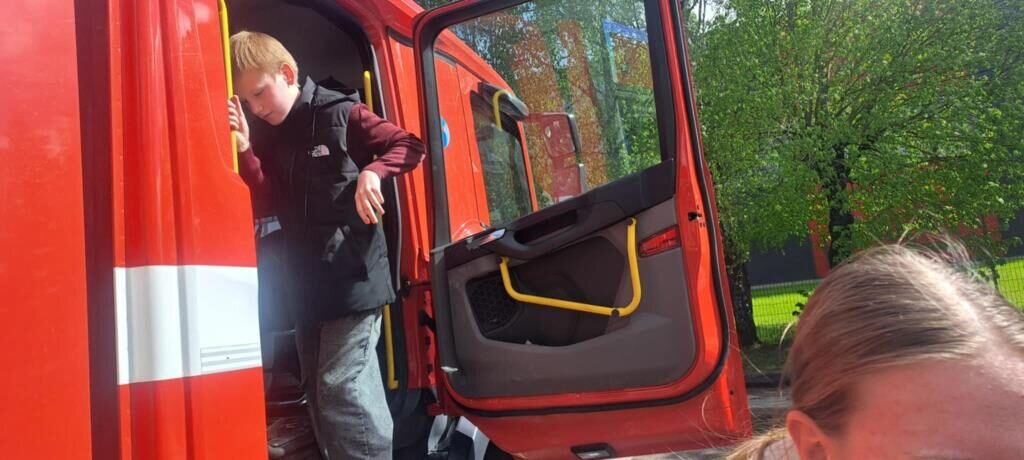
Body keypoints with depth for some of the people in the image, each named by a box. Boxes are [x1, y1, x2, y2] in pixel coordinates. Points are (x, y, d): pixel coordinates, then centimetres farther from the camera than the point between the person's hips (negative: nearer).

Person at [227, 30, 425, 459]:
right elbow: (268, 198, 0)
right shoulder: (267, 140, 13)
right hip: (307, 282, 8)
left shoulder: (341, 114, -4)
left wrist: (373, 172, -21)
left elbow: (410, 146, -4)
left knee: (342, 385, -10)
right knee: (317, 389, 15)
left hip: (353, 275, -7)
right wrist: (244, 148, -12)